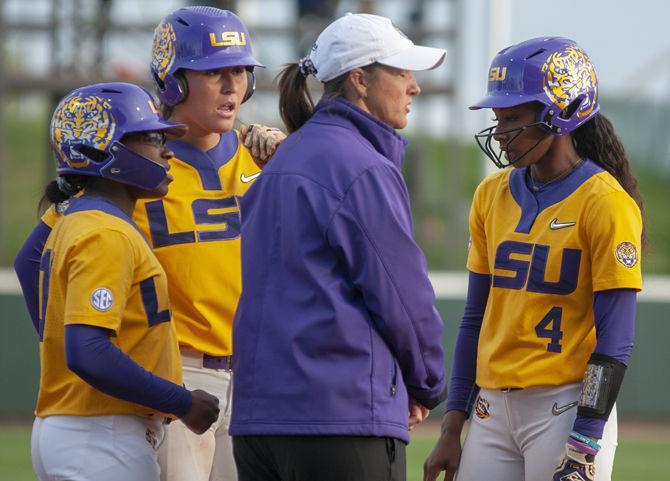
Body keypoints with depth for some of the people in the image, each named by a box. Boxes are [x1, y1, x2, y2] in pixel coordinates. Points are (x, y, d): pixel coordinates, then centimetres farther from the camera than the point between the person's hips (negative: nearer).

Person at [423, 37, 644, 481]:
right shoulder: (492, 195, 11)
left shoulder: (605, 203, -9)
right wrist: (452, 429, 13)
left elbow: (614, 341, -12)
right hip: (493, 411, 6)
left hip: (565, 408, -6)